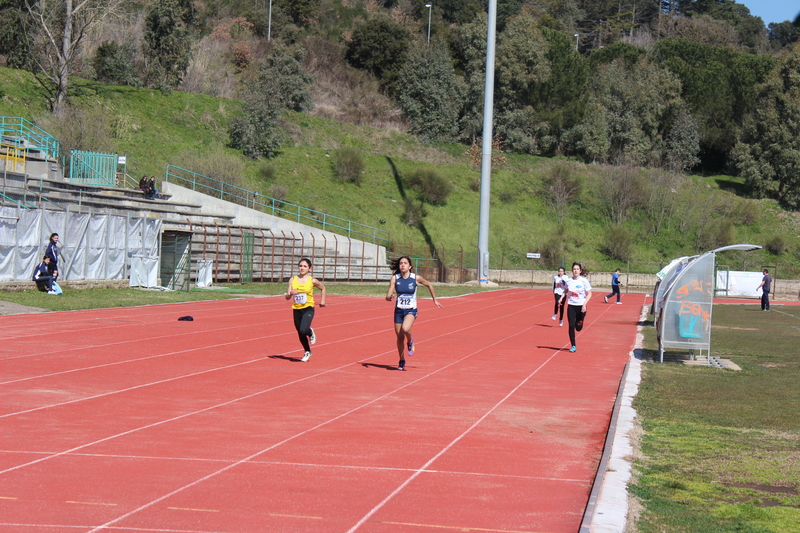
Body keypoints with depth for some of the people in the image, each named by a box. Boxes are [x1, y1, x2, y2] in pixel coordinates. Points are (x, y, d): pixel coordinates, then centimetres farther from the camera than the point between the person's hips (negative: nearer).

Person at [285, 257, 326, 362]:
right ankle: (307, 352, 36)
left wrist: (322, 300, 9)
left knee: (303, 330, -24)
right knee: (300, 334, 11)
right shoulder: (293, 280, 1)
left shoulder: (312, 281, -6)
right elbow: (287, 297, 2)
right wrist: (290, 293, -19)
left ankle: (310, 333, 13)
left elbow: (323, 288, 14)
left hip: (308, 309, -4)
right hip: (296, 309, 4)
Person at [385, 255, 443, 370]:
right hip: (398, 310, 2)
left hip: (411, 310, -2)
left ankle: (410, 341, 3)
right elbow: (388, 296, -7)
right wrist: (389, 297, -31)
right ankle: (402, 361, 29)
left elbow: (429, 285, 11)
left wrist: (435, 300, 16)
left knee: (405, 328, -32)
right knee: (399, 337, 6)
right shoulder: (395, 278, -5)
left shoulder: (416, 278, -8)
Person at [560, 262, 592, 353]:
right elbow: (566, 291, 18)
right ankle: (573, 346, 6)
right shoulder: (568, 281, 1)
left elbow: (589, 294, -6)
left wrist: (584, 304, -17)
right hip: (571, 306, 2)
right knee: (571, 326, -5)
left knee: (578, 328, 4)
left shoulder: (584, 281, -7)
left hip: (581, 307, -2)